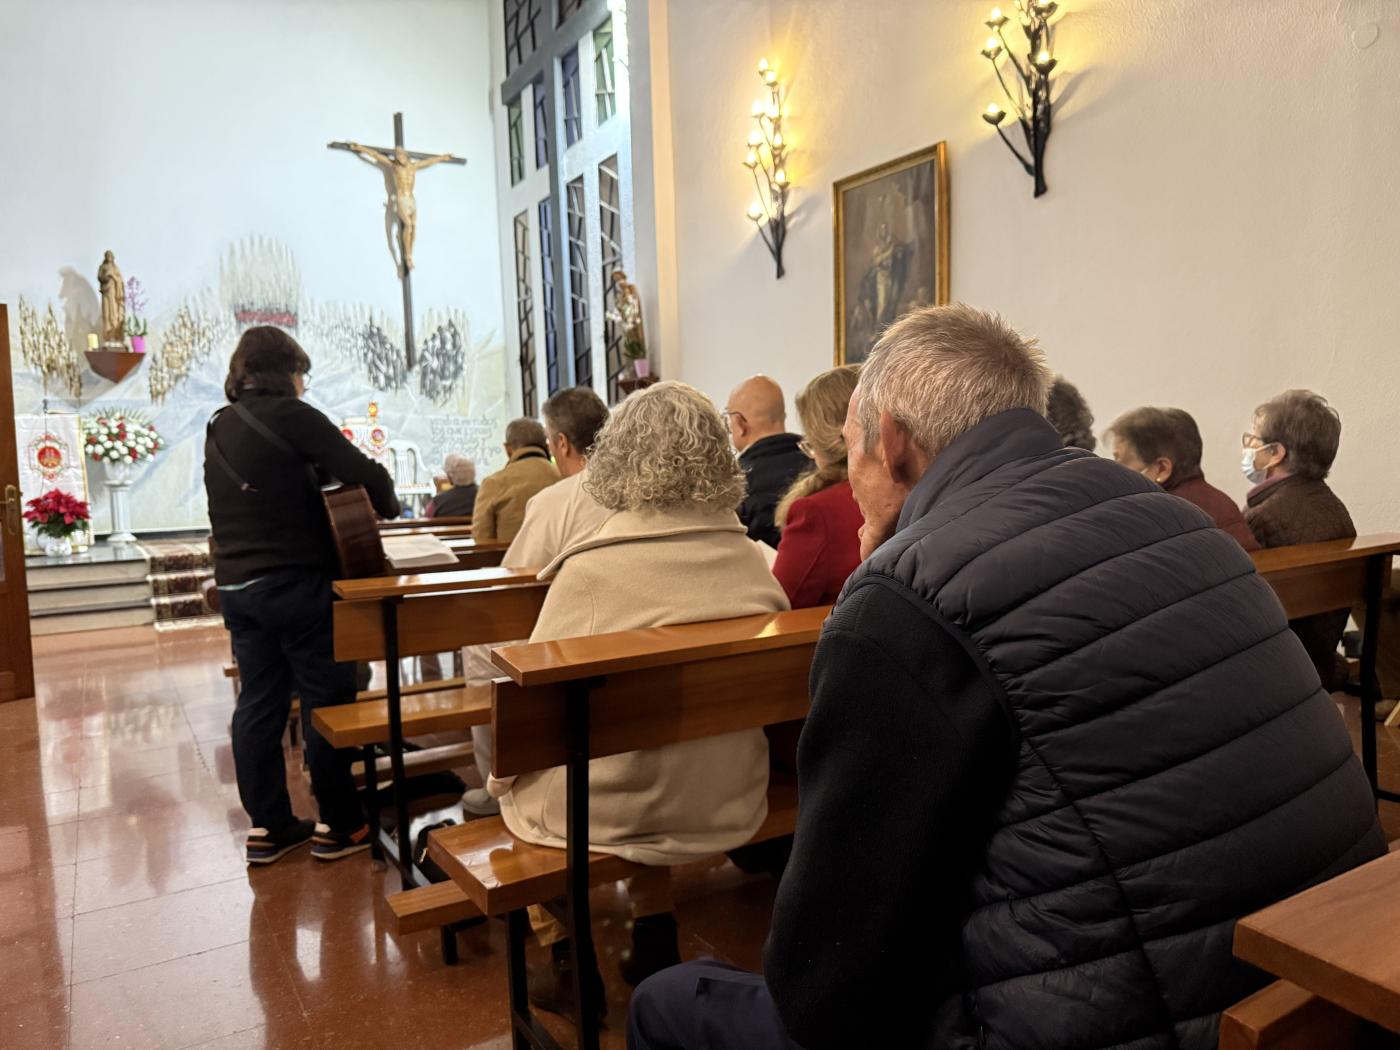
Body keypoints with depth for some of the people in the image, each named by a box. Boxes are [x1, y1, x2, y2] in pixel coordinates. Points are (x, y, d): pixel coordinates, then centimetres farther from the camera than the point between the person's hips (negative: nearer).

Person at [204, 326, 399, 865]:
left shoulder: (219, 428, 12)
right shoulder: (290, 415, -11)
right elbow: (363, 473, -14)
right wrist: (386, 505, 4)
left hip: (235, 585, 8)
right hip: (294, 583, -8)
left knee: (258, 702, 11)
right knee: (328, 699, 2)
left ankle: (267, 825, 19)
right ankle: (339, 824, 9)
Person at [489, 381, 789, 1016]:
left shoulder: (591, 571, -22)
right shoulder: (753, 564, -10)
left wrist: (501, 774, 7)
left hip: (612, 818, -4)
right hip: (729, 807, 4)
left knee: (516, 787, 26)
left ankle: (569, 959, 33)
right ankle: (655, 941, 35)